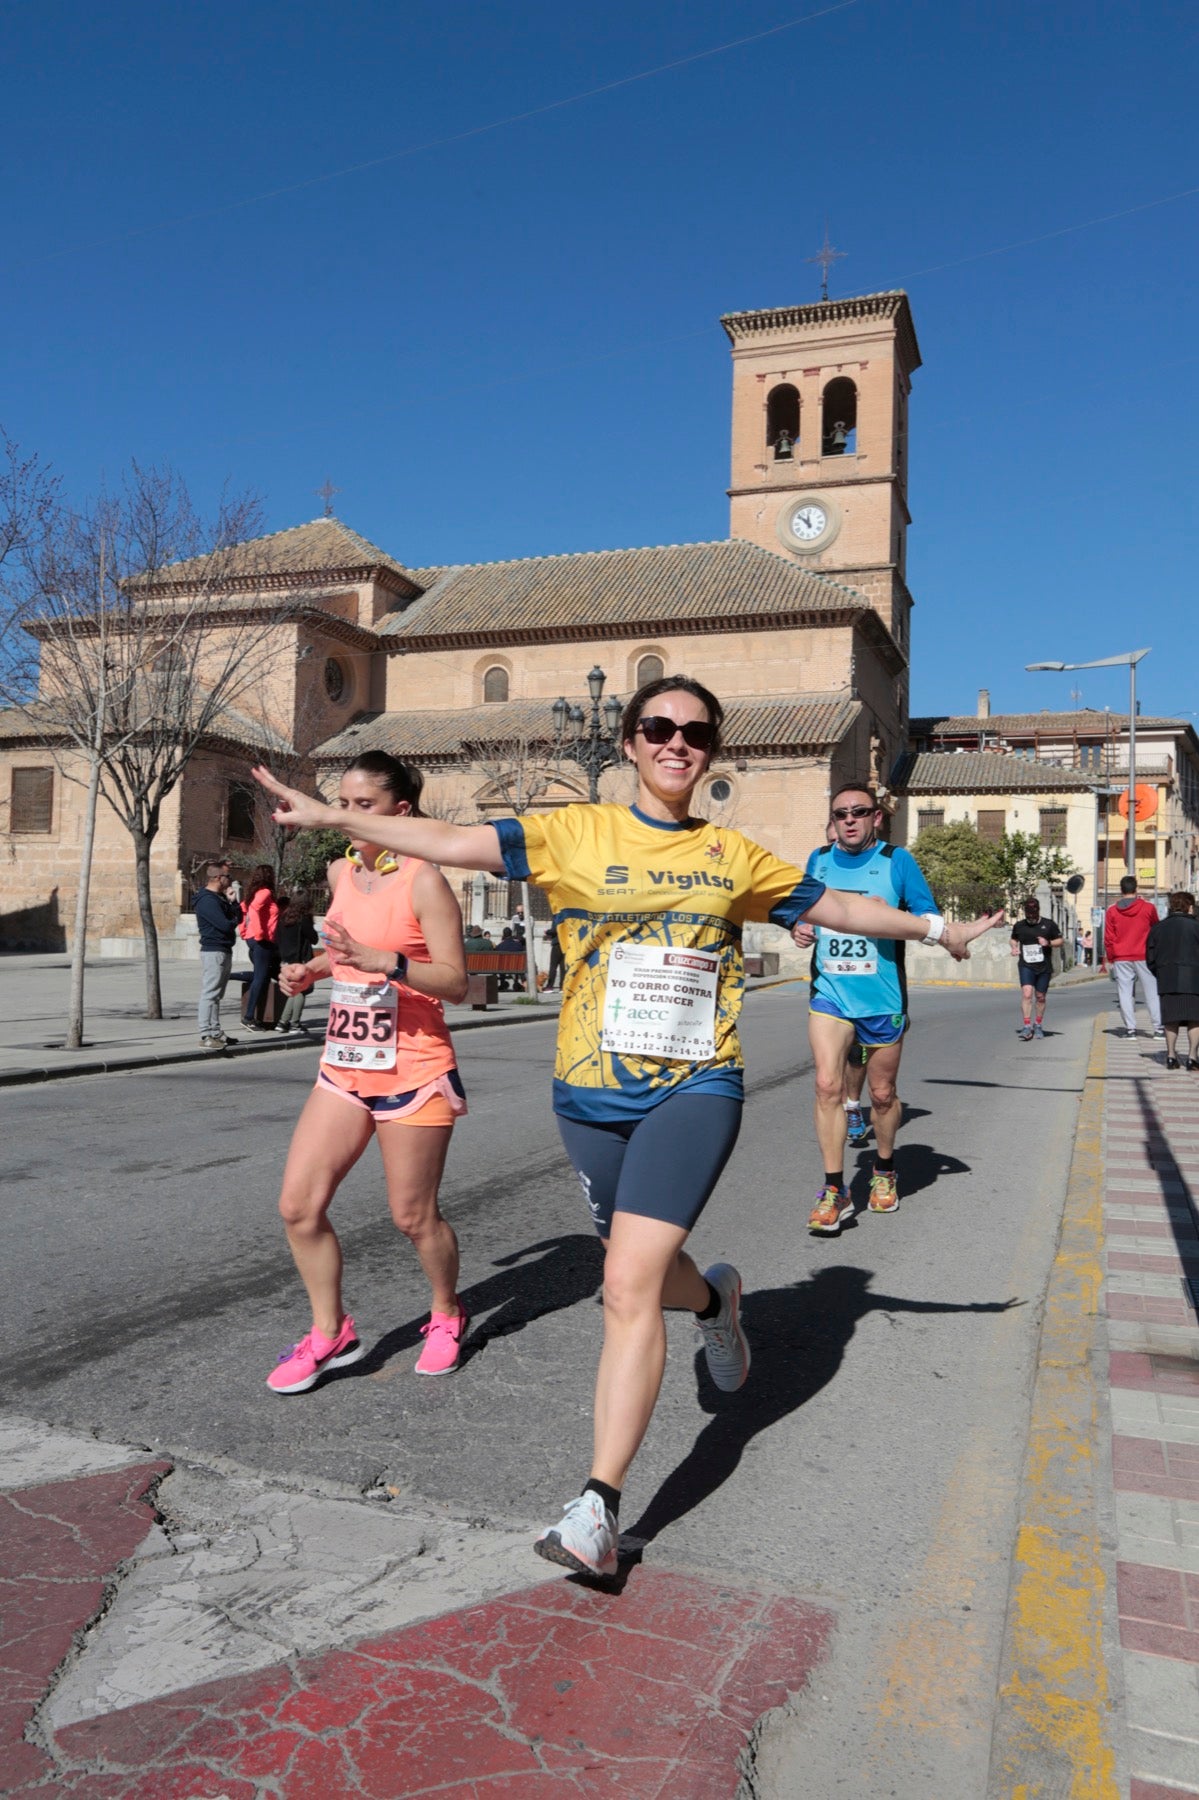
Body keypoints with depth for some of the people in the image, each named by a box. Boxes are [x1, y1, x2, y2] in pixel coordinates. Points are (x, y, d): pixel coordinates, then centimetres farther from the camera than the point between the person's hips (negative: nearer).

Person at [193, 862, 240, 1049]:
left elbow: (237, 916, 13)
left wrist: (232, 902, -4)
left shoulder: (219, 898, 17)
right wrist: (234, 920, 0)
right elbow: (225, 925, -22)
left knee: (216, 995, 14)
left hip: (223, 951, 11)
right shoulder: (208, 900, -15)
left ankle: (216, 1032, 21)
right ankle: (206, 1036, -10)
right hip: (214, 951, -11)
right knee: (210, 993, -10)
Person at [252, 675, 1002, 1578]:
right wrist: (326, 814, -11)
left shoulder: (734, 855, 7)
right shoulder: (577, 833, 2)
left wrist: (934, 928, 23)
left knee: (629, 1286, -13)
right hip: (592, 1093, 2)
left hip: (694, 1090, -1)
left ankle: (600, 1505, -3)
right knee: (644, 1271, 17)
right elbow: (454, 842, -5)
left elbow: (833, 904, 19)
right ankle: (715, 1299, 53)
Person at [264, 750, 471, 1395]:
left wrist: (384, 961, -30)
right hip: (344, 1066, 7)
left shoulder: (423, 881, -13)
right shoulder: (340, 872, 8)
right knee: (298, 1204, 0)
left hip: (413, 1070, -6)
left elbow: (454, 981, -17)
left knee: (413, 1216, 5)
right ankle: (330, 1333, 19)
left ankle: (447, 1314, 33)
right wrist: (310, 970, 7)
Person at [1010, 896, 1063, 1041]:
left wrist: (1048, 943, -13)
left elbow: (1060, 940, 7)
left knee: (1041, 997, 10)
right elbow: (1013, 939, 21)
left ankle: (1038, 1026, 27)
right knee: (1026, 993, -18)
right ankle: (1027, 1026, -17)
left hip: (1044, 966, 1)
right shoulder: (1019, 925, 5)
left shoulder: (1048, 924, 0)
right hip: (1026, 965, -1)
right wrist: (1014, 947, 0)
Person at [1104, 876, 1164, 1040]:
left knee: (1125, 993, 3)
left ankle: (1130, 1028, 1)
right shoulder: (1148, 908, -3)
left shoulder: (1112, 911, 0)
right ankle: (1158, 1028, 5)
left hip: (1121, 959, 0)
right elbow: (1156, 929, 15)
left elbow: (1108, 938, 1)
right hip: (1143, 957, 0)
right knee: (1151, 992, 5)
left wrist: (1109, 959, 9)